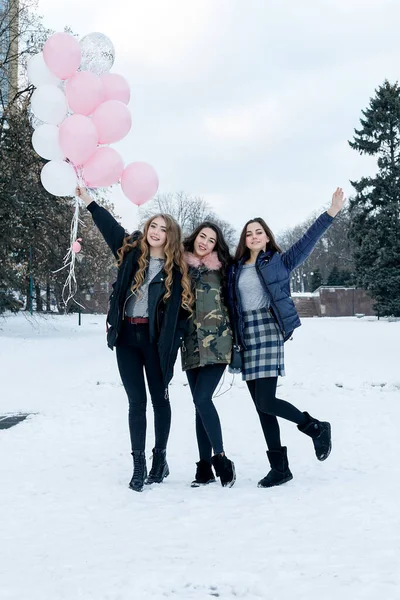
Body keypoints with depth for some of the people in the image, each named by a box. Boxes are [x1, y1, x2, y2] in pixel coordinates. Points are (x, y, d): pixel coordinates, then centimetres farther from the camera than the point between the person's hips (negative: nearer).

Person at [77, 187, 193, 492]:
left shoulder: (177, 269, -3)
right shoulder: (132, 251, 5)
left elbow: (183, 309, -5)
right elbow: (111, 226, 10)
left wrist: (173, 343, -12)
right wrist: (89, 200, 5)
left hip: (155, 340, -2)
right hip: (126, 336, 2)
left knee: (159, 399, 9)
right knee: (136, 401, 4)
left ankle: (160, 458, 22)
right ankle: (139, 464, 8)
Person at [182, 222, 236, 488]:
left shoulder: (220, 268, 2)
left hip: (217, 343, -3)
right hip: (191, 345, 3)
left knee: (202, 399, -15)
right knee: (200, 403, 5)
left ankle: (220, 458, -3)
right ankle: (205, 466, 10)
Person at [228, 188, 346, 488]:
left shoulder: (279, 261, 3)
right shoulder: (236, 269, 14)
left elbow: (307, 242, -6)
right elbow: (231, 306, 17)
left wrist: (330, 214, -14)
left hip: (270, 333, -5)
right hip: (247, 338, 5)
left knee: (266, 402, -15)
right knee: (261, 406, 4)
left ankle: (317, 428, 8)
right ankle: (280, 467, 12)